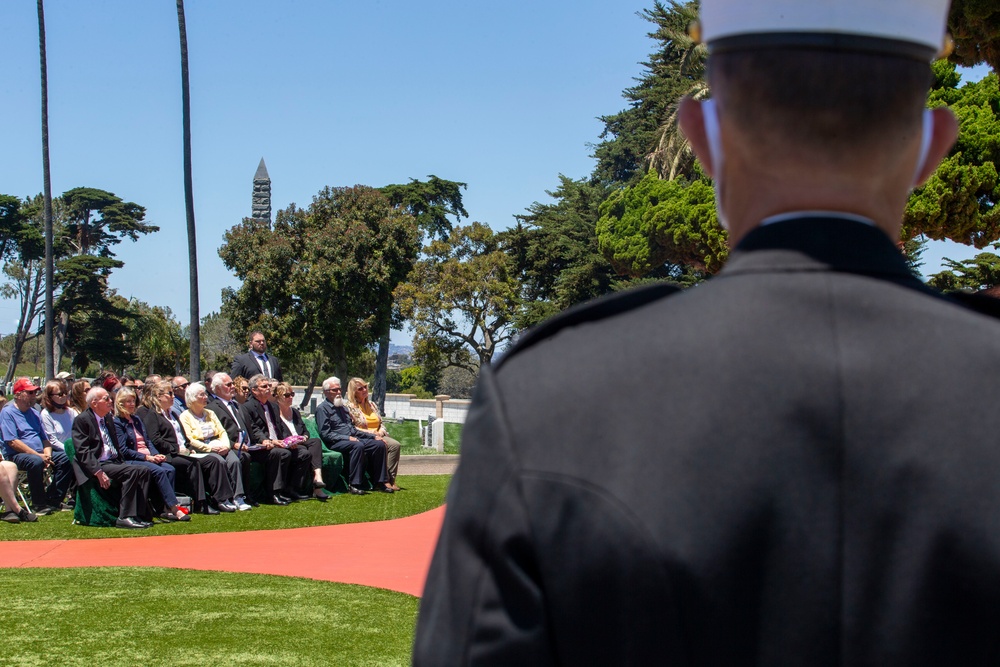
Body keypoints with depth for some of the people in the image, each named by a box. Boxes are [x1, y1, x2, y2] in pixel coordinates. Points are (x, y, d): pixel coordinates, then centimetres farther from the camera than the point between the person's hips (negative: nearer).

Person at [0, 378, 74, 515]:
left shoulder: (34, 413, 19)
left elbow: (45, 439, 17)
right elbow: (12, 442, -15)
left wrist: (47, 455, -6)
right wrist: (38, 455, -20)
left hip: (40, 454, 8)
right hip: (17, 456, -7)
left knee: (65, 459, -12)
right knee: (36, 462, -37)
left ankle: (53, 499, -5)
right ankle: (38, 504, -24)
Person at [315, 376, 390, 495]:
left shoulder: (343, 407, 25)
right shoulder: (322, 409, -2)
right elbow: (325, 434, -12)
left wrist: (373, 436, 15)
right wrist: (347, 438, -20)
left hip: (352, 439, 8)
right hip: (336, 443, -8)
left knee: (379, 444, -11)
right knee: (358, 446, -36)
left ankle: (379, 482, -11)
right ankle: (353, 485, -35)